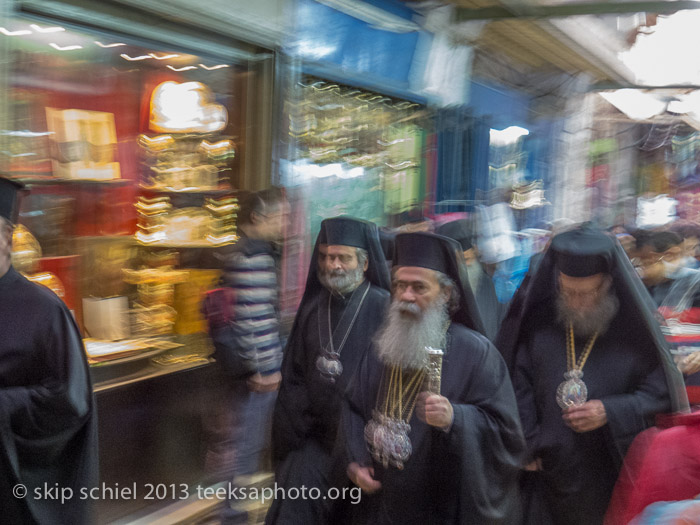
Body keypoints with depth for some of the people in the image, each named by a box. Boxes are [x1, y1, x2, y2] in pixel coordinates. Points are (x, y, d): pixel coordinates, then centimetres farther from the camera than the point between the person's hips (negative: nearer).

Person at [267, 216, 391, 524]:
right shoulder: (313, 306, 7)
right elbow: (294, 374, 12)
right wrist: (290, 434, 4)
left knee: (304, 485, -12)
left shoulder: (382, 307, -10)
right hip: (315, 434, 4)